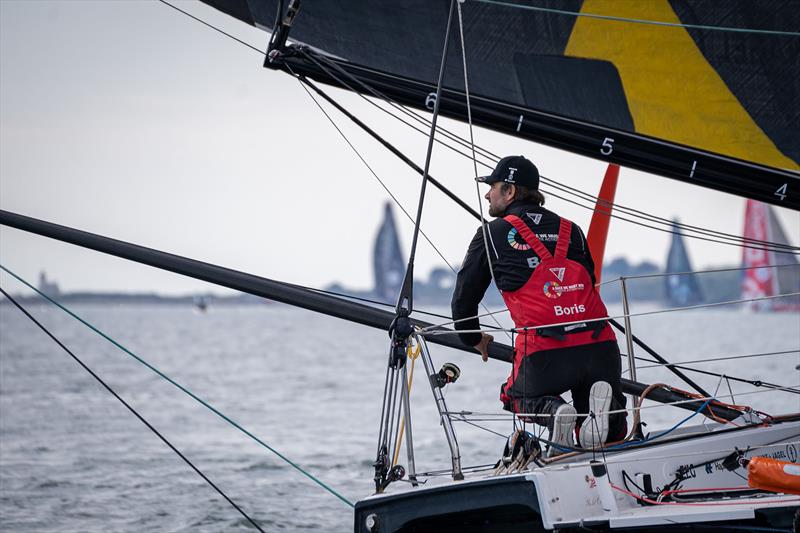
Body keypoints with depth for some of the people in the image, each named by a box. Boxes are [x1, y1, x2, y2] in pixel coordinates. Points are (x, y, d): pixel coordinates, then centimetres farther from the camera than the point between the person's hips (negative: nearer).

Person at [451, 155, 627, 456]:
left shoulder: (492, 234, 10)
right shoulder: (571, 230, 21)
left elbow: (464, 295, 17)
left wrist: (474, 339, 36)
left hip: (546, 354, -3)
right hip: (600, 347, 3)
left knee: (517, 397, 29)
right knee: (612, 433, 22)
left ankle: (552, 411, -5)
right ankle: (601, 401, -13)